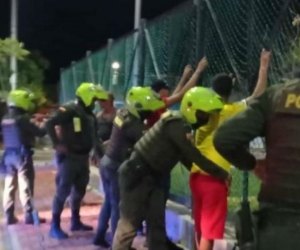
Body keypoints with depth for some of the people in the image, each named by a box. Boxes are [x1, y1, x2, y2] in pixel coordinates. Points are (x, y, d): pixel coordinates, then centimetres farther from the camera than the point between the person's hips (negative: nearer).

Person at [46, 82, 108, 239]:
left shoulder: (90, 115, 13)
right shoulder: (69, 110, -14)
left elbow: (95, 138, 17)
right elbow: (49, 124, -22)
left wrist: (102, 156, 10)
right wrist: (57, 144, -21)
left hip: (83, 157, 8)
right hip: (68, 157, -8)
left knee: (79, 191, 16)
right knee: (63, 191, -5)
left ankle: (75, 222, 29)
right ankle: (55, 226, 5)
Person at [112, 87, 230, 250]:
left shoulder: (179, 123, 10)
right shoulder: (177, 126, -20)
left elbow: (186, 158, 17)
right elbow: (195, 157, -20)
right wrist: (223, 175, -12)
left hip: (151, 177, 10)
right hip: (137, 176, -10)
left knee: (157, 223, 12)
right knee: (129, 225, 0)